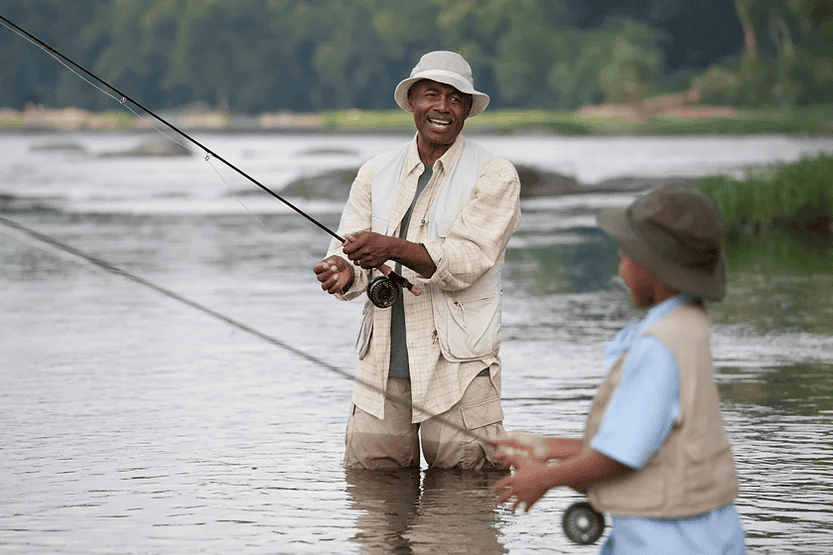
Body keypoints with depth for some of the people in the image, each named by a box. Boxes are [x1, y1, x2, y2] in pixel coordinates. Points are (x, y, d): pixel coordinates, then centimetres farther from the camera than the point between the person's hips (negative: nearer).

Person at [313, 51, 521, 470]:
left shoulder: (494, 177, -2)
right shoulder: (376, 174, 12)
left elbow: (465, 262, -15)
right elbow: (349, 245, 3)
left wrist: (392, 248, -29)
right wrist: (342, 271, -22)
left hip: (458, 369, -4)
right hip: (382, 367, 4)